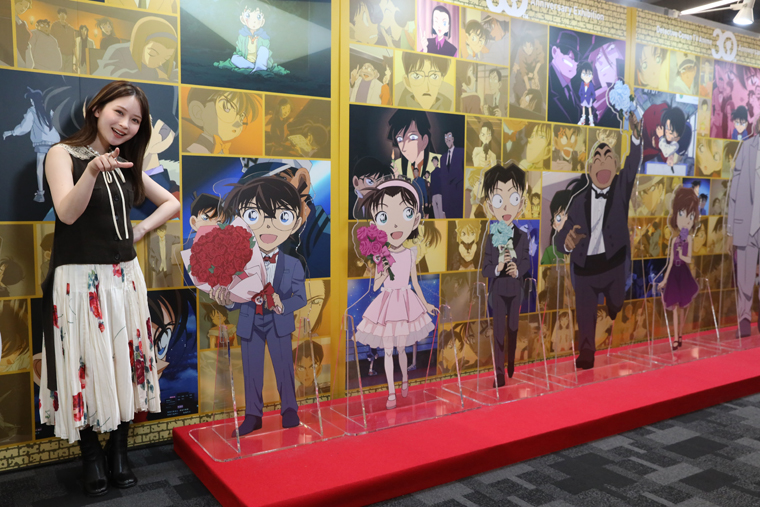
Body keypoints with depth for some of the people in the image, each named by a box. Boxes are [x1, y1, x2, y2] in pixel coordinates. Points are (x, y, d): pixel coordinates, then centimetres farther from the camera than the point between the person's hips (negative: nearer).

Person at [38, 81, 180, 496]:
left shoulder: (126, 165, 13)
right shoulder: (63, 154, -3)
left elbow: (171, 202, 21)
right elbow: (67, 213, -17)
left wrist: (142, 229, 5)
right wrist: (93, 171, -33)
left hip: (124, 277, 5)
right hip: (79, 279, -5)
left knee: (124, 361, 7)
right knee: (85, 365, 0)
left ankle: (119, 453, 20)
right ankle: (92, 457, 16)